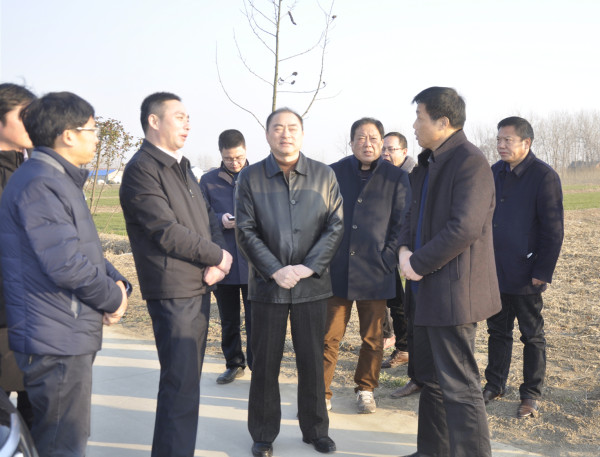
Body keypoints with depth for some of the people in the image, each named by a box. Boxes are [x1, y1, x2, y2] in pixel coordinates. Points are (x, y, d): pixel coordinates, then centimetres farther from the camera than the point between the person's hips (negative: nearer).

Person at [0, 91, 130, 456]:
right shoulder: (40, 184, -19)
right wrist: (113, 298, -11)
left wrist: (117, 281, 1)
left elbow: (87, 249, 19)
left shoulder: (61, 180, 16)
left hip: (71, 336, 11)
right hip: (57, 343, -11)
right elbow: (66, 264, -26)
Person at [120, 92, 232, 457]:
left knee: (188, 378, 16)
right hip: (173, 290, -9)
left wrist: (220, 260, -5)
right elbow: (167, 232, -20)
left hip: (200, 286, 9)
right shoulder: (141, 170, -12)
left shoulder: (182, 167, 16)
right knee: (180, 383, -5)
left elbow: (208, 217, 14)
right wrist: (218, 257, -9)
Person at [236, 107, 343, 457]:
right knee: (266, 362, 8)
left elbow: (335, 226, -1)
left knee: (312, 360, 10)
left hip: (312, 284, 1)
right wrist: (275, 270, -14)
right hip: (268, 284, 0)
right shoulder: (250, 178, 0)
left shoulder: (324, 175, 2)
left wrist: (309, 267, -12)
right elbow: (245, 231, -4)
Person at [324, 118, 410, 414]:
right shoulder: (334, 173, 4)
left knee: (373, 338, 11)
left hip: (375, 273, 0)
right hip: (336, 270, 0)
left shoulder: (396, 178, 3)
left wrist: (388, 257, -6)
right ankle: (321, 392, 13)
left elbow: (402, 223, 4)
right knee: (329, 336, 2)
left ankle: (365, 389, 29)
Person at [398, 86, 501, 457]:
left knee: (459, 387, -5)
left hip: (453, 291, -10)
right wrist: (405, 250, -2)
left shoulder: (470, 162, -15)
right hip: (429, 290, 10)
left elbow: (465, 228, -24)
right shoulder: (428, 165, 15)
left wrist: (419, 263, -16)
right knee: (431, 379, 19)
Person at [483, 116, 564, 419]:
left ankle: (531, 395, 19)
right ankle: (495, 385, 29)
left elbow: (553, 229, -12)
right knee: (498, 331, 16)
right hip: (494, 271, 6)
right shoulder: (494, 173, 8)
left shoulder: (544, 176, -11)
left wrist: (543, 271, -15)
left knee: (532, 336, 8)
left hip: (524, 275, -6)